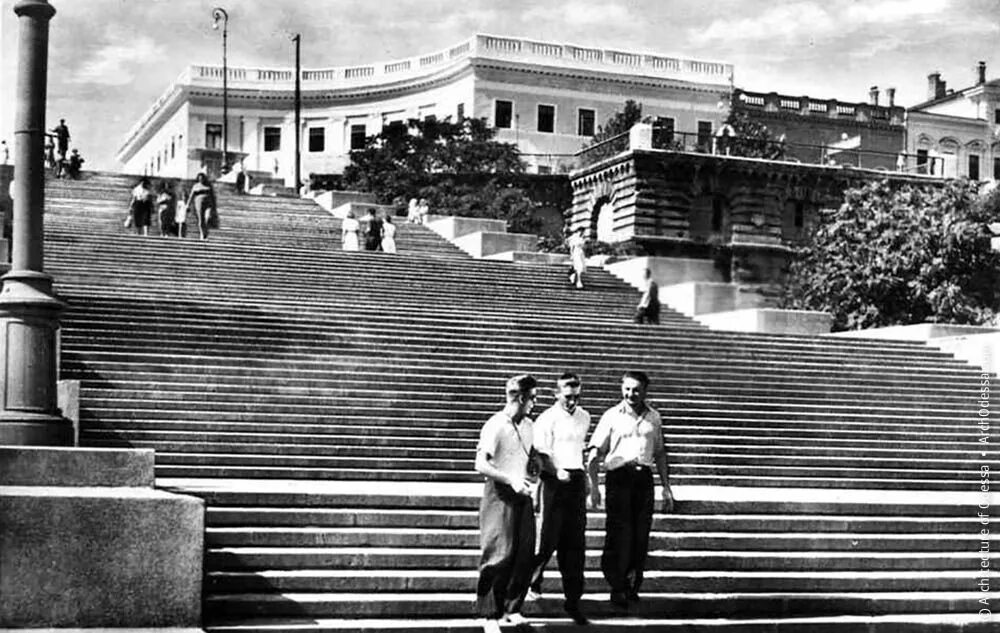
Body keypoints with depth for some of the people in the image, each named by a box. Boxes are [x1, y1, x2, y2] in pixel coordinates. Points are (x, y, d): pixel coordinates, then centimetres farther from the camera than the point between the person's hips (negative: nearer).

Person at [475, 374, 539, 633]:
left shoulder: (528, 425, 10)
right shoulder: (495, 425, -12)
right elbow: (481, 465, -16)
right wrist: (511, 480, -22)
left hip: (522, 496, 7)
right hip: (500, 496, -7)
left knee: (525, 556, 6)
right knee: (499, 557, -6)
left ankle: (512, 608, 20)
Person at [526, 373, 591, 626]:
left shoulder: (584, 417, 12)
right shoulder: (547, 419, -8)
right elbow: (541, 455, -14)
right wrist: (556, 471, -31)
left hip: (576, 481, 5)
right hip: (554, 481, -5)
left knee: (575, 543, 3)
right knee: (549, 538, -3)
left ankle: (573, 600, 7)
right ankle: (532, 582, 24)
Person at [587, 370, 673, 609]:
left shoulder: (653, 417, 13)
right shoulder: (612, 416, 2)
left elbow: (660, 453, 21)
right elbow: (594, 453, 0)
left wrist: (666, 488, 18)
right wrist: (594, 486, -11)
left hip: (644, 478, 4)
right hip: (619, 477, -3)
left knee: (641, 536, 3)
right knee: (619, 534, -7)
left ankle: (632, 586, 15)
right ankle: (617, 588, 1)